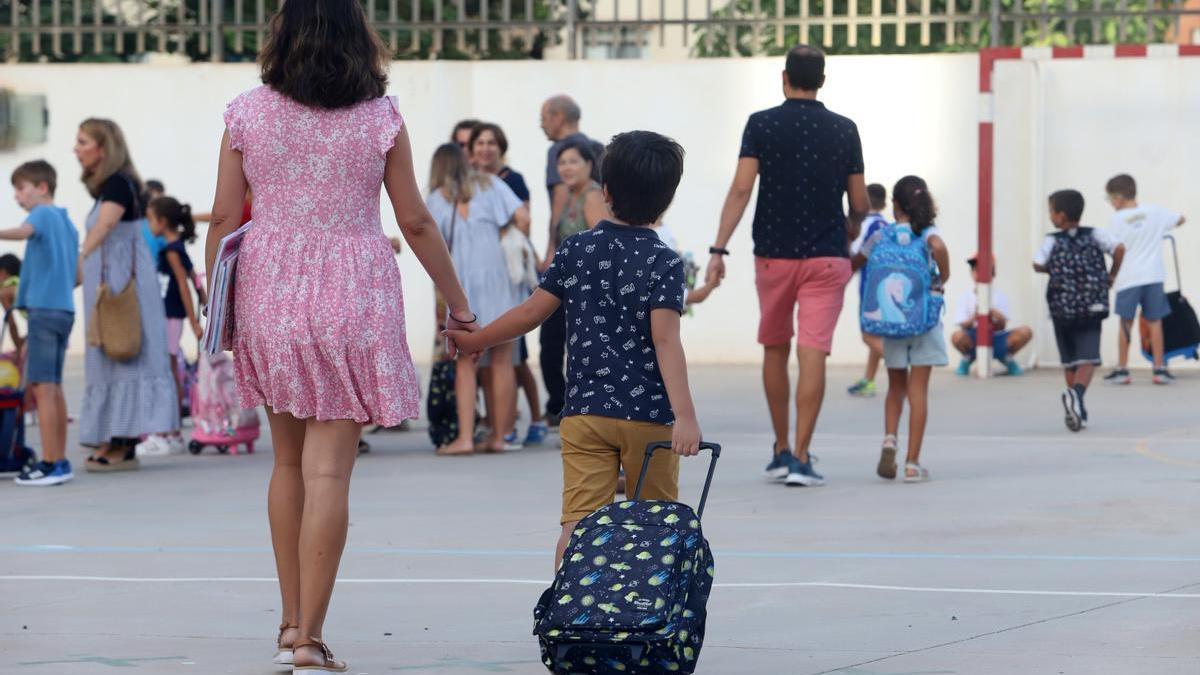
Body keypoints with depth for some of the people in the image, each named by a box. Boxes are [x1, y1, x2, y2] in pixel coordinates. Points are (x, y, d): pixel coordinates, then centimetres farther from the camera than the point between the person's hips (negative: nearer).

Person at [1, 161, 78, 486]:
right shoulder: (67, 222, 19)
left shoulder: (43, 214, -6)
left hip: (44, 309, -9)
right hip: (64, 309, 9)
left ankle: (50, 463, -13)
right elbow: (77, 273, 21)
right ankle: (60, 461, 18)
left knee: (42, 386, -9)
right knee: (53, 386, 14)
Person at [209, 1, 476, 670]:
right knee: (328, 470, -3)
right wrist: (458, 303, 10)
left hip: (269, 291, 3)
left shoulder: (247, 113, 0)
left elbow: (224, 219, 1)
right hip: (352, 300, -3)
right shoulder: (380, 118, -4)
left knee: (289, 463, 17)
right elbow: (416, 223, -1)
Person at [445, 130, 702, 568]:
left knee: (579, 520, -5)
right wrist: (685, 415, -20)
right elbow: (665, 340, -15)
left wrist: (475, 340, 24)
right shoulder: (664, 262, -6)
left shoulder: (575, 251, 4)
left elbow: (533, 312, 8)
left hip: (584, 412, 2)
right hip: (648, 415, -2)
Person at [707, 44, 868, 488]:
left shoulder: (762, 125, -3)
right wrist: (848, 235, 26)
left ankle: (781, 451, 23)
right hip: (827, 256, 0)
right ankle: (801, 457, -13)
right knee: (813, 355, -5)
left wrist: (719, 247, -14)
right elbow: (860, 204, 6)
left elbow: (741, 189, -12)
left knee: (774, 350, 17)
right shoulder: (844, 130, 2)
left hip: (773, 254, 0)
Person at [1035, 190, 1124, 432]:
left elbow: (1038, 265, -10)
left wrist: (1055, 270, 11)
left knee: (1070, 360, 14)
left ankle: (1077, 411, 18)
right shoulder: (1094, 235, 3)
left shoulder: (1052, 241, 0)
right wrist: (1111, 275, 6)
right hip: (1092, 308, 0)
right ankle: (1076, 393, -33)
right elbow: (1119, 248, -8)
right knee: (1088, 358, -5)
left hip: (1062, 308, 0)